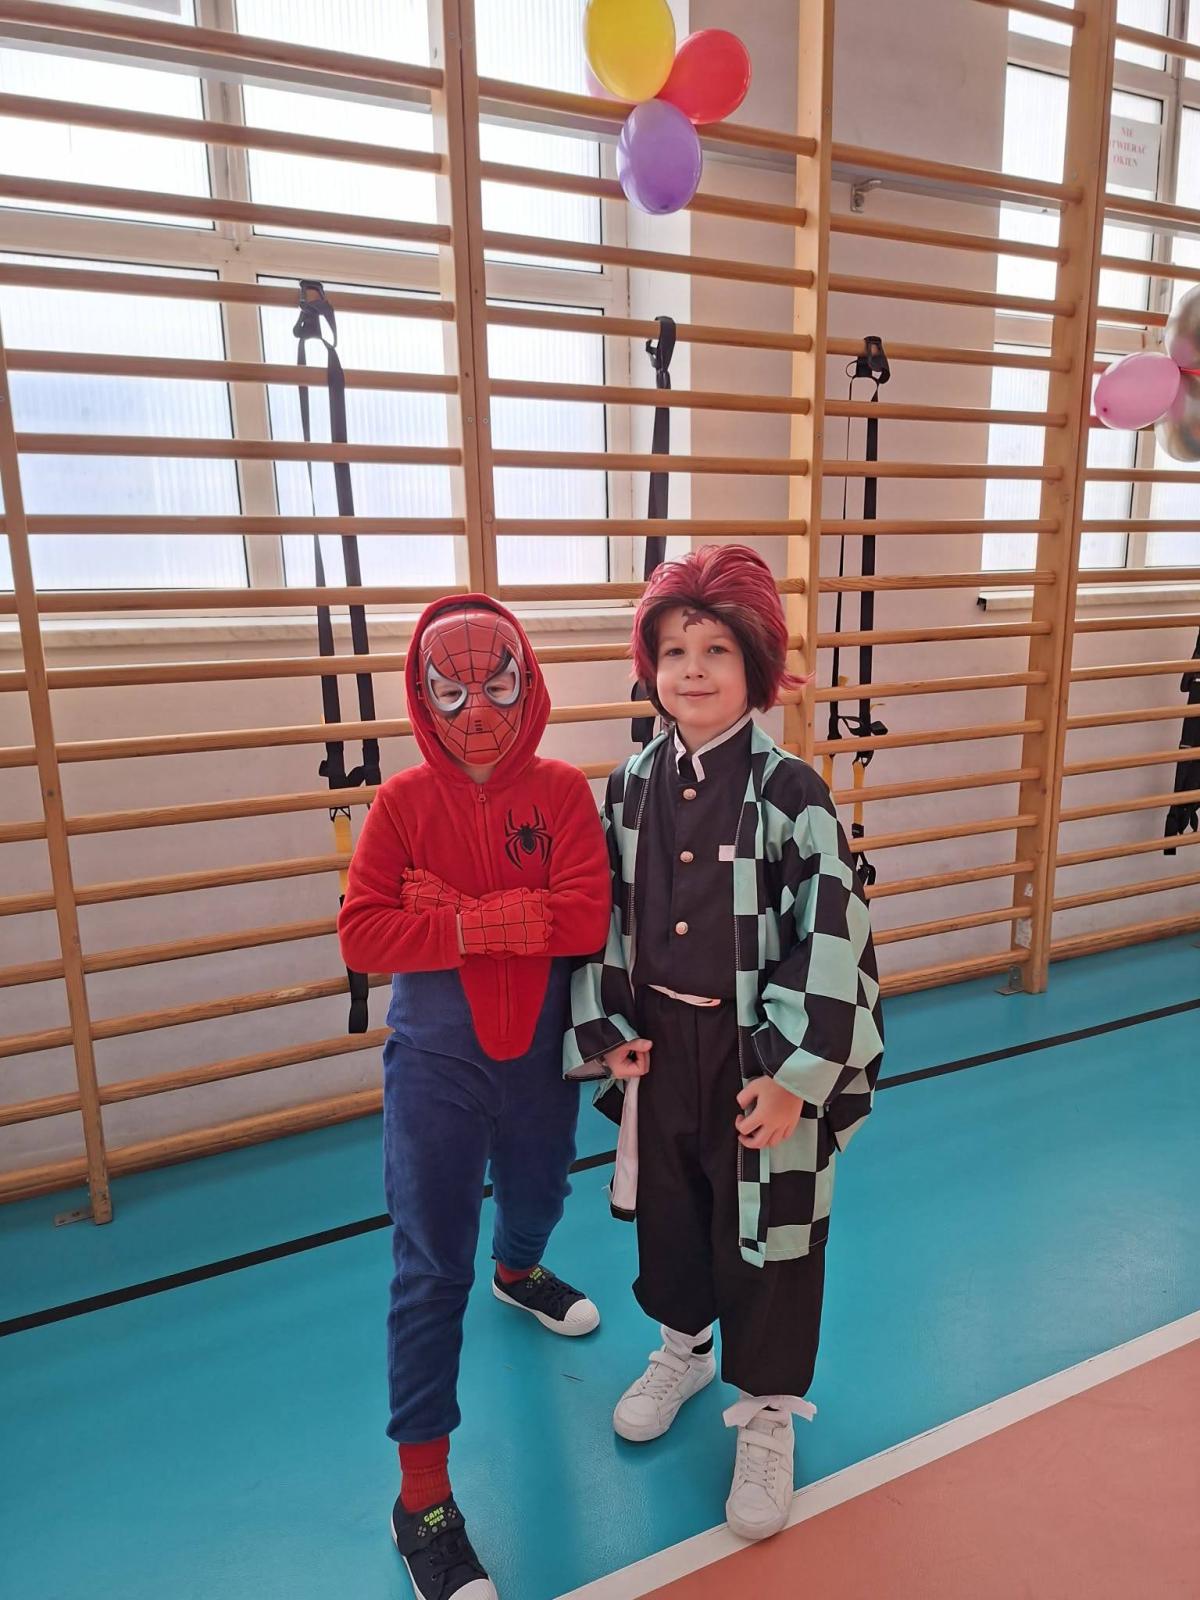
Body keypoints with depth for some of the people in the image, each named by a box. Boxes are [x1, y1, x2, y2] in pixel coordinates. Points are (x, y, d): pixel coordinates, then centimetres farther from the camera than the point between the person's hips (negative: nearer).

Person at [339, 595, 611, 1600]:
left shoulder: (564, 792, -9)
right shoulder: (404, 802, -10)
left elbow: (585, 919, -20)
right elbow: (363, 934, -18)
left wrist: (453, 914, -24)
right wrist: (504, 924, -25)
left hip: (541, 1052, 3)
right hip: (436, 1063, -2)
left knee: (537, 1193, 28)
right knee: (431, 1269, 3)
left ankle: (518, 1273, 65)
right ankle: (423, 1492, 19)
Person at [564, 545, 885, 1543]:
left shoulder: (792, 795, -16)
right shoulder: (631, 787, -2)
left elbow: (831, 937, -17)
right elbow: (605, 916, 5)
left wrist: (795, 1075, -19)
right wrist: (607, 1029, 0)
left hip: (761, 1054, -4)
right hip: (660, 1045, 5)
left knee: (766, 1235, 12)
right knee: (667, 1209, 23)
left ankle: (767, 1413, 37)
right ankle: (683, 1348, 51)